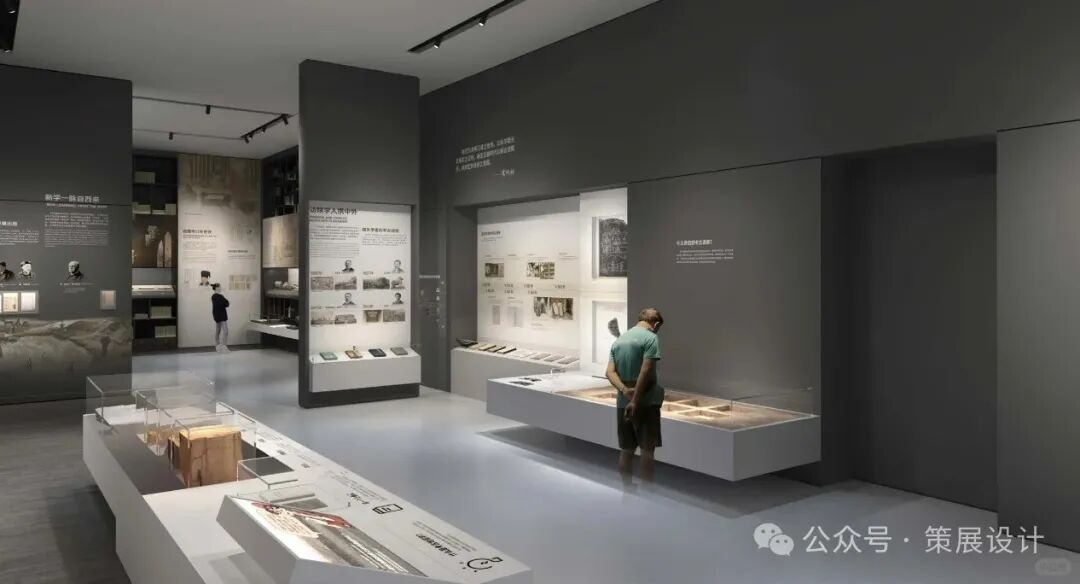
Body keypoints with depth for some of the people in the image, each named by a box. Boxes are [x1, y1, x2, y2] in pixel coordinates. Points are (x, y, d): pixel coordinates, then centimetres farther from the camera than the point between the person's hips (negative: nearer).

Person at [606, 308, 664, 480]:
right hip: (646, 401, -6)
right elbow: (645, 371, -19)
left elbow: (610, 372, 0)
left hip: (623, 402, 6)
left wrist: (625, 390, -13)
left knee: (626, 449, 12)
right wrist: (635, 401, -20)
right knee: (648, 449, 2)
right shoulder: (651, 338, -8)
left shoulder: (618, 340, 13)